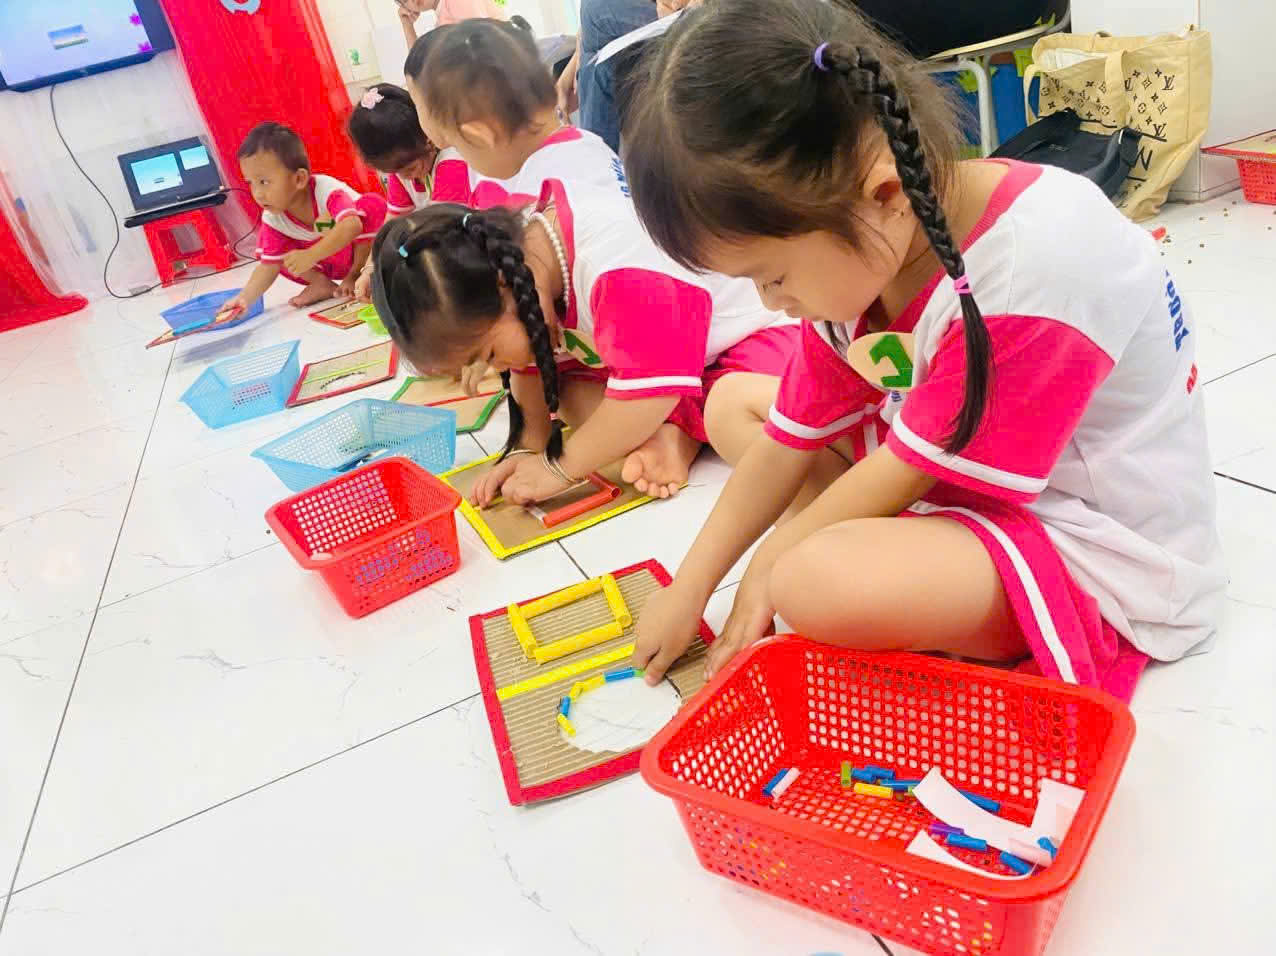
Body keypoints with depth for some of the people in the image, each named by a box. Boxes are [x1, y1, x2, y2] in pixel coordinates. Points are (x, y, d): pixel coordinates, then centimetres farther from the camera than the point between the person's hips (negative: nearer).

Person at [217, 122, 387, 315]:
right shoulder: (272, 219, -15)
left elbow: (351, 226, -49)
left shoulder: (327, 191, -32)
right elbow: (268, 266, -13)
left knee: (372, 205, -31)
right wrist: (245, 298, -30)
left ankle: (357, 275, -17)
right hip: (330, 263, 4)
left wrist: (310, 256, -58)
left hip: (362, 251, -4)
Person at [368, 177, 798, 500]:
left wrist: (560, 467, -26)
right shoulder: (521, 249, -8)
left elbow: (650, 388, -36)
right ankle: (673, 435, -15)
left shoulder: (615, 261, -38)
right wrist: (530, 448, -8)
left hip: (752, 329, -10)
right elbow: (532, 366, 5)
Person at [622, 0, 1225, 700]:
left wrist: (771, 562, -9)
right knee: (733, 403, 6)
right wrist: (689, 589, 3)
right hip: (947, 482, 9)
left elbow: (910, 467, -24)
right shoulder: (851, 250, -7)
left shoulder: (1035, 270, -32)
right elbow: (792, 438, 1)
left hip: (1098, 553, -8)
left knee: (817, 585, -36)